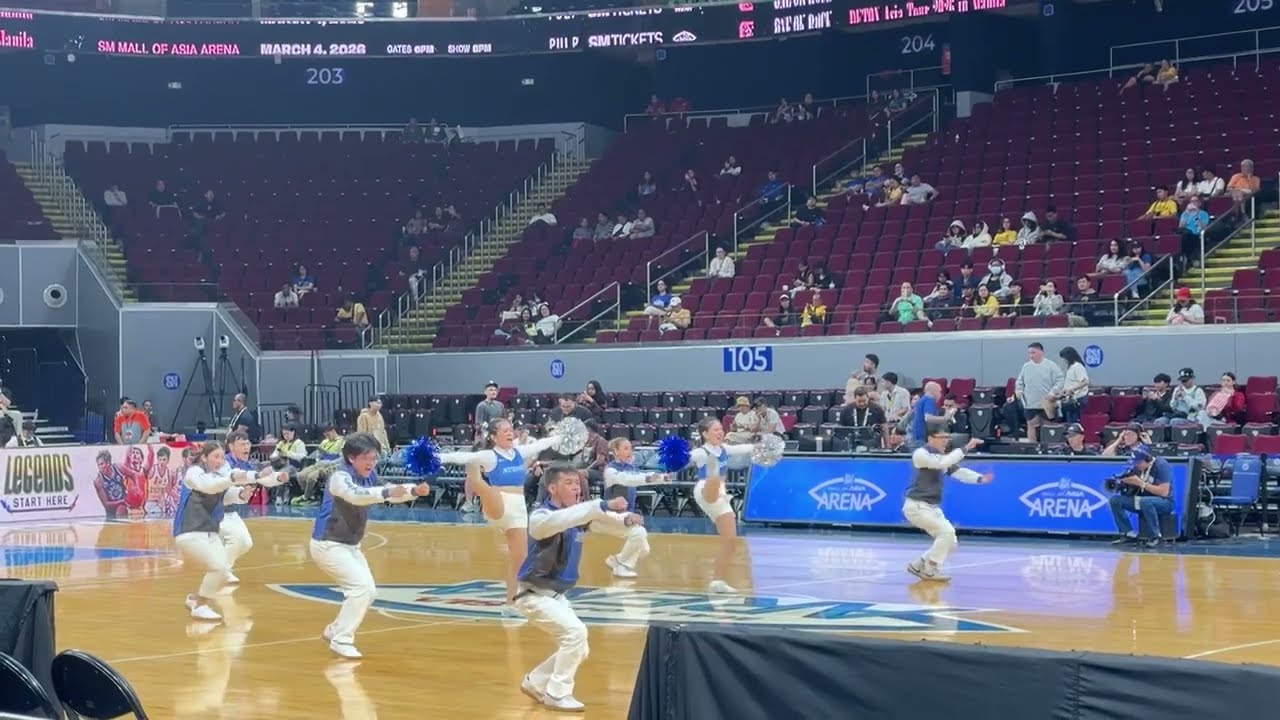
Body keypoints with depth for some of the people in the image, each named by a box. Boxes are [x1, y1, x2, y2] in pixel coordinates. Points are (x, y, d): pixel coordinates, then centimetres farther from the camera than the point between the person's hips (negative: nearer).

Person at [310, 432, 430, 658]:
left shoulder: (369, 477, 3)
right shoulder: (340, 476, -22)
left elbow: (392, 492, 2)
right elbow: (355, 495, -42)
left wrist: (415, 490, -19)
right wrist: (386, 492, -56)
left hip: (349, 545, 9)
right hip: (328, 544, -9)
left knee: (368, 591, 13)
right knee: (362, 586, -20)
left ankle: (334, 631, 29)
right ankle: (341, 640, -12)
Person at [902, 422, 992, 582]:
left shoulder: (941, 456, 13)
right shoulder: (920, 454, -14)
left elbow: (958, 471, 4)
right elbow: (942, 463, -30)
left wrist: (979, 478, -14)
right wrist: (965, 448, -33)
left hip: (933, 507, 9)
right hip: (917, 506, -9)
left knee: (950, 543, 6)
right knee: (947, 532, -19)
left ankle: (918, 565, 18)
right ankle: (930, 570, -9)